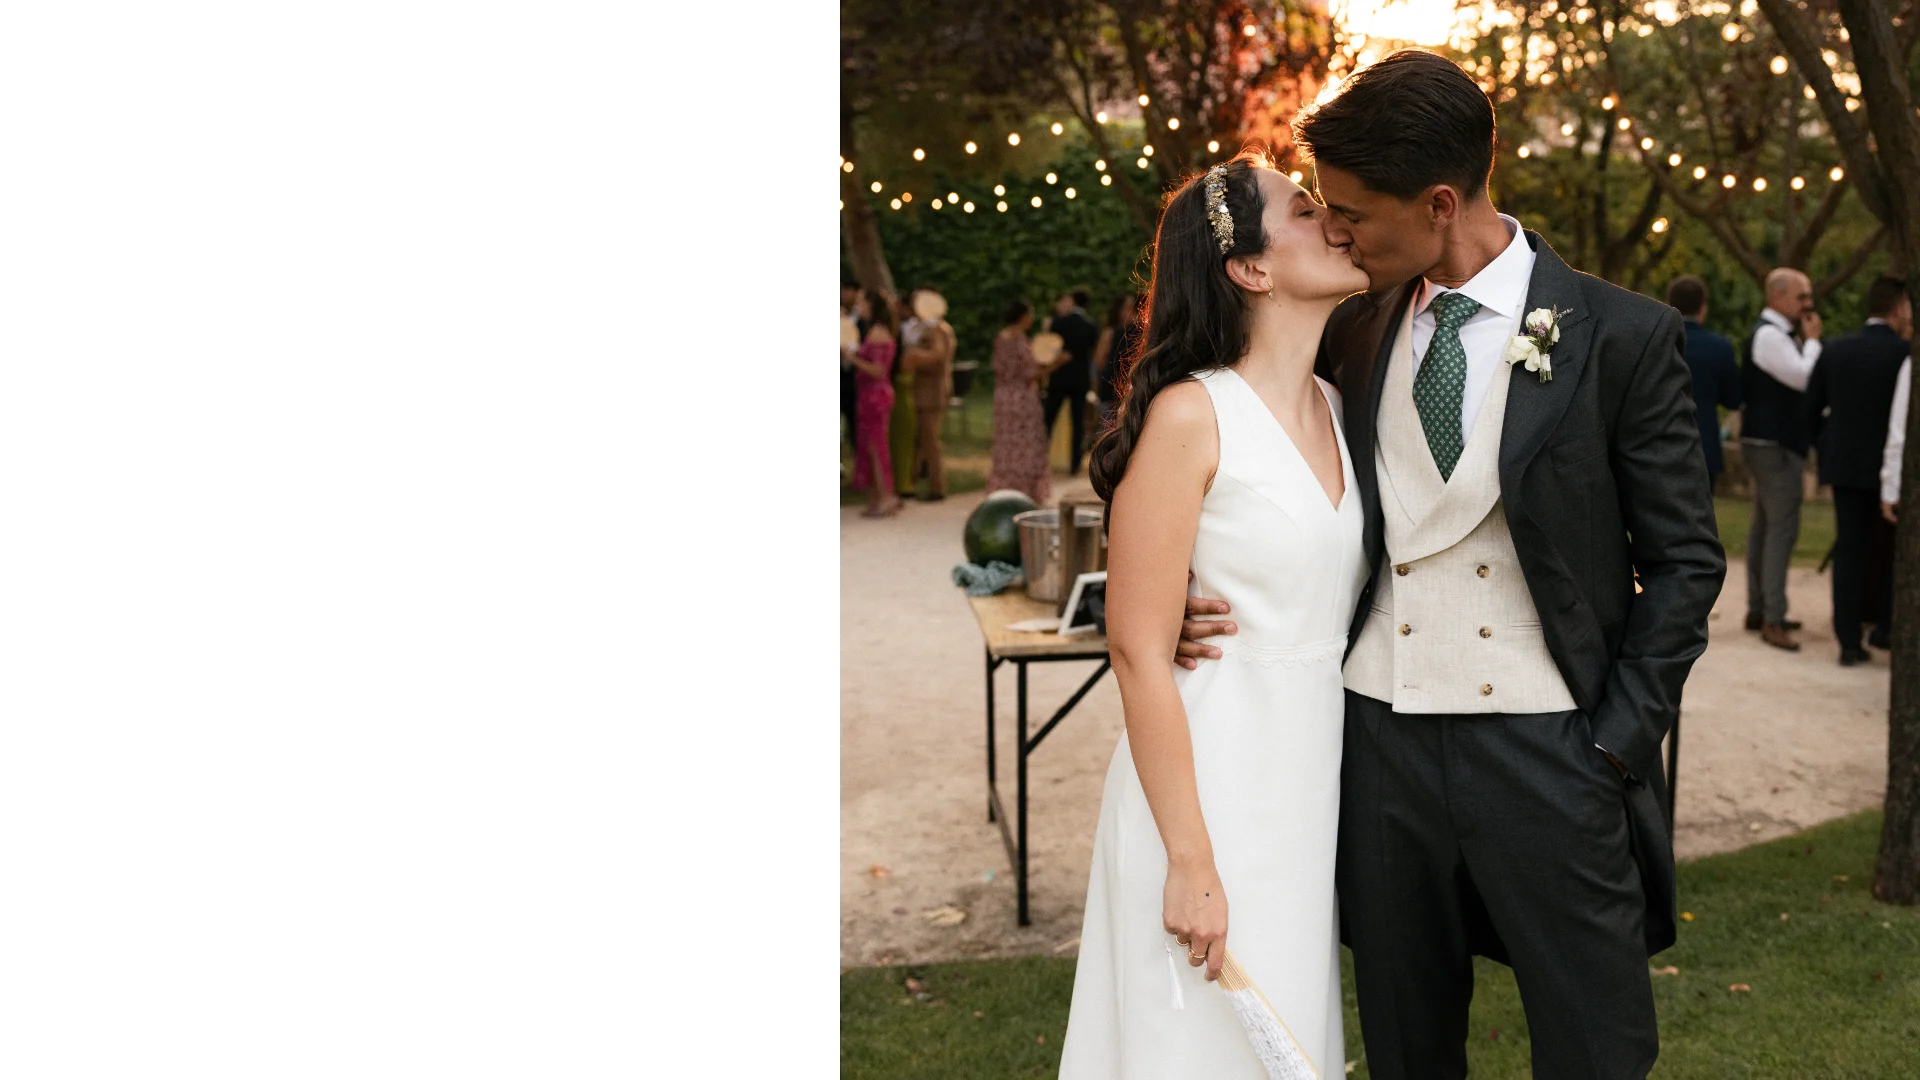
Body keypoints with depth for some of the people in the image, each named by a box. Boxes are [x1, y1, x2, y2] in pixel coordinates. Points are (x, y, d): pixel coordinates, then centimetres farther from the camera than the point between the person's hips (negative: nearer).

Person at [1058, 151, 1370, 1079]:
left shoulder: (1339, 407, 7)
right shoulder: (1191, 418, -14)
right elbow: (1138, 650, -16)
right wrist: (1190, 864, -17)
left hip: (1319, 780, 7)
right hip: (1210, 783, -6)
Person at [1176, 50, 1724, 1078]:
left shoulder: (1622, 337, -6)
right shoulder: (1350, 334, 6)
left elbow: (1682, 558, -2)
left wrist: (1618, 744, -8)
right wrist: (1197, 600, -3)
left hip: (1546, 750, -3)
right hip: (1379, 737, 4)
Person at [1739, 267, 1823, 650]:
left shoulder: (1779, 333, 16)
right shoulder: (1769, 335, -17)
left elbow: (1798, 381, 17)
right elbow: (1806, 379, -20)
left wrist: (1808, 340, 8)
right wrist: (1812, 340, -10)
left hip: (1769, 441, 11)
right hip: (1774, 445, -11)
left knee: (1764, 526, 15)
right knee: (1782, 529, -11)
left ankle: (1758, 610, 22)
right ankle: (1772, 621, -11)